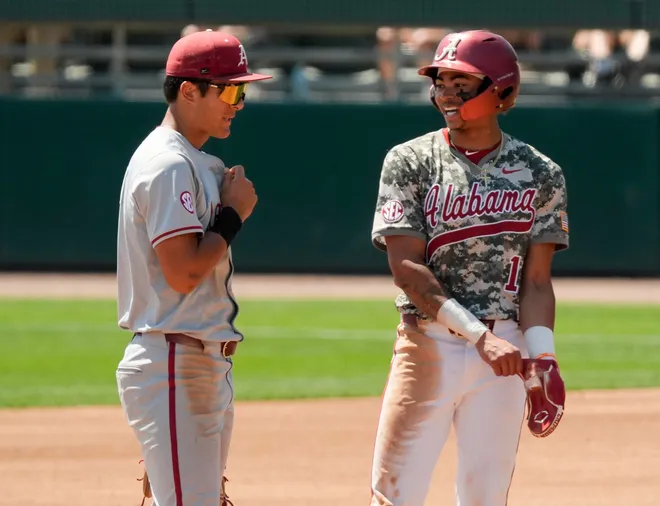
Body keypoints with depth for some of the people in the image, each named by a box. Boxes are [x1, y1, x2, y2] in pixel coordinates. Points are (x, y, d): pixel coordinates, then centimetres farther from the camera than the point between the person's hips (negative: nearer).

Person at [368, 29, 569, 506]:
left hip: (504, 350, 1)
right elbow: (407, 268, -9)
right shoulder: (410, 162, 0)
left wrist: (541, 361, -13)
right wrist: (478, 335, -18)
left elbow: (536, 281, 3)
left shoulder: (541, 174, 5)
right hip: (428, 344, -1)